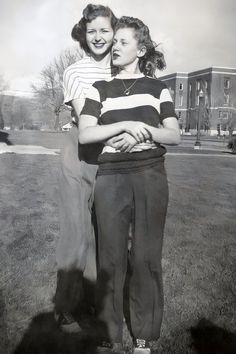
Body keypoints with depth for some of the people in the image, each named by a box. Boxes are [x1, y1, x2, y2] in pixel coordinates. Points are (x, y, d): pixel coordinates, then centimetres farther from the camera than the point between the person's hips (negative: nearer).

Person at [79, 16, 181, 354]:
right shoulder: (100, 88, 11)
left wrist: (144, 131, -12)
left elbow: (175, 135, 6)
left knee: (146, 256, 3)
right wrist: (126, 124, -13)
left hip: (151, 176, 0)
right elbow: (84, 134, -2)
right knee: (110, 256, 3)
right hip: (111, 177, 0)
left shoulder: (157, 88, 12)